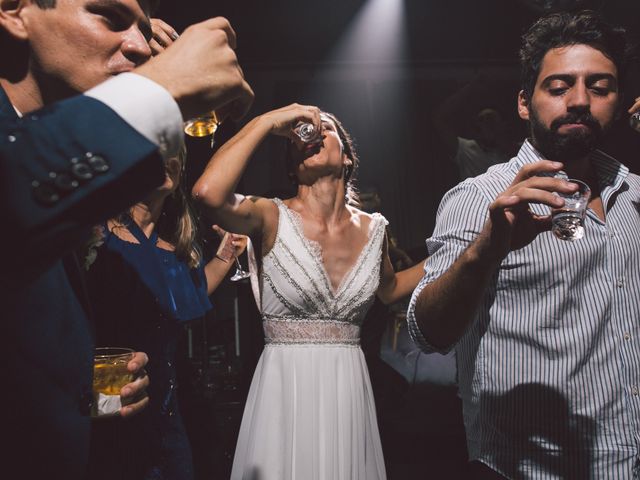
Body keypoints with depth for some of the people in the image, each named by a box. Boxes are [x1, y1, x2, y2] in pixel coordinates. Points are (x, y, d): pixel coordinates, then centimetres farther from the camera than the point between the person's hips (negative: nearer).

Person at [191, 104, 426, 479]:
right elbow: (208, 192, -29)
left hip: (349, 389, 4)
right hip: (285, 386, -3)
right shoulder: (273, 218, -8)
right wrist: (266, 121, -20)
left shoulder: (372, 229, 4)